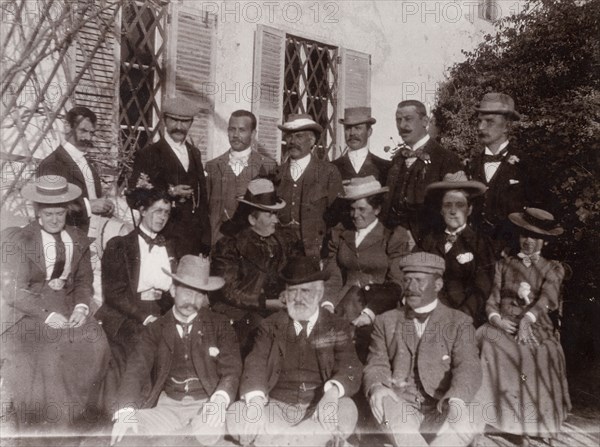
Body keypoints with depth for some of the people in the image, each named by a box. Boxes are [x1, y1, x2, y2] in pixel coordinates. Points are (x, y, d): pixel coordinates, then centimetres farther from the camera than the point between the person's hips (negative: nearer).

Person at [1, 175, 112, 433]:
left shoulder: (79, 240, 7)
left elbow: (83, 280, 9)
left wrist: (81, 306, -11)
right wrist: (47, 315, -21)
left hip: (67, 307, 3)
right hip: (28, 312, -3)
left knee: (94, 344, -19)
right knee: (41, 356, -24)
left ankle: (77, 417, -2)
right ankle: (40, 425, -2)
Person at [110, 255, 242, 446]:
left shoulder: (220, 326, 3)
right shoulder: (156, 329, 7)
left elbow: (232, 370, -5)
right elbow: (136, 370, -4)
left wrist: (219, 400, -29)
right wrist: (126, 412, -24)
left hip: (206, 404, 0)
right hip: (168, 405, 1)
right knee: (129, 432, -28)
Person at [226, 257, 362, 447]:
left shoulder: (337, 327, 9)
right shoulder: (271, 326, 12)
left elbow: (349, 368, -4)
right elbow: (256, 364, -1)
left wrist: (333, 392, -28)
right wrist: (255, 400, -24)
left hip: (318, 411, 0)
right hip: (276, 407, 1)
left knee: (346, 411, -31)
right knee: (237, 414, -26)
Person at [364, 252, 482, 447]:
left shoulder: (459, 323, 7)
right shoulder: (386, 321, 13)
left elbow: (468, 368, -7)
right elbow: (377, 366, 6)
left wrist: (455, 399, -30)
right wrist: (376, 387, -21)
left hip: (440, 413, -1)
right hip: (400, 409, 1)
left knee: (465, 426, -33)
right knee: (383, 400, -33)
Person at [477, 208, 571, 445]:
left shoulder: (553, 268, 14)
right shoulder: (504, 264, 19)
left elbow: (546, 297, -6)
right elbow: (492, 300, 11)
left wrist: (526, 319, -25)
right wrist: (496, 319, -13)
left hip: (536, 327, -1)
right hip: (504, 324, 1)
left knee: (540, 353, -35)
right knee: (486, 342, -32)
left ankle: (526, 427, -23)